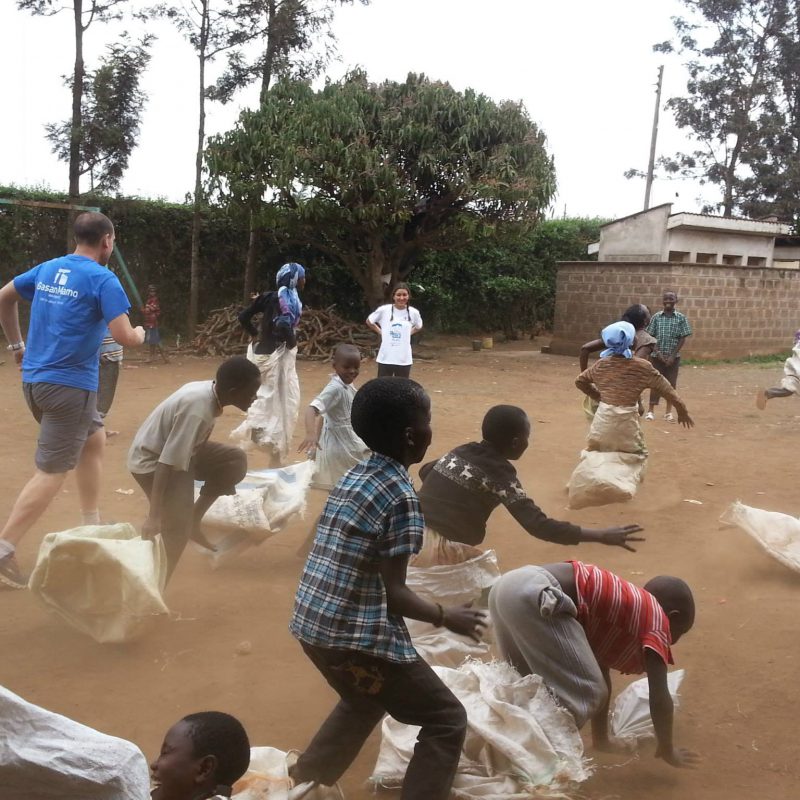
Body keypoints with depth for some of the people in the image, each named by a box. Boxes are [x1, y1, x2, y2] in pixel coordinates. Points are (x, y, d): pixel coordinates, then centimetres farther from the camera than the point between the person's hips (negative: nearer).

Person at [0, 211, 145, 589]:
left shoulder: (46, 269, 10)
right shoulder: (103, 279, -12)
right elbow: (123, 336, -19)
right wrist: (140, 334, 4)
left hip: (35, 380, 9)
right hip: (69, 386, -8)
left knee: (94, 440, 25)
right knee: (52, 472, -3)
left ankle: (91, 529, 32)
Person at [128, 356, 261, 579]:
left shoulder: (209, 391, -8)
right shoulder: (197, 410, -33)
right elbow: (167, 463, -34)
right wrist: (154, 516, -35)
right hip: (151, 460, -9)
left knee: (235, 461, 3)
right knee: (177, 530, -14)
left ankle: (193, 520, 12)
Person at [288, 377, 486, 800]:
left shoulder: (353, 475, 7)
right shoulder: (402, 496, -17)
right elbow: (394, 593, -16)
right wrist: (446, 617, -1)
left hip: (313, 621, 9)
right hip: (359, 633, -9)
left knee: (366, 701, 35)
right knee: (447, 720, 6)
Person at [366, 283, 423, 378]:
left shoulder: (413, 312, -3)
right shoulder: (383, 310, -8)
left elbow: (418, 327, 19)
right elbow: (369, 321, 9)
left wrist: (408, 333, 5)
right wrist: (381, 332, 2)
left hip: (404, 359, 2)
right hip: (385, 358, -2)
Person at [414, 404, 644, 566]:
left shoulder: (463, 451, 7)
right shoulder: (499, 473, -13)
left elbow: (425, 471, 25)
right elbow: (539, 526, -19)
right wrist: (601, 535, -18)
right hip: (442, 549, -7)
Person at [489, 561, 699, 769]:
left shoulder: (626, 609, 33)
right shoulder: (657, 621, 10)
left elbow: (601, 675, 37)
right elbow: (659, 697, 7)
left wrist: (601, 739, 42)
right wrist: (668, 751, 20)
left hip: (509, 585, 10)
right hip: (536, 596, -10)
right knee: (584, 691, -1)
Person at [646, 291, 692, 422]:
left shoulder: (681, 318, -3)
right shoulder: (656, 317, -1)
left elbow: (683, 338, -3)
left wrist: (673, 355, -9)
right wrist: (658, 353, -11)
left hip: (673, 357, 0)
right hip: (657, 356, 0)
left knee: (671, 384, 6)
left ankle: (669, 412, 15)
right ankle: (651, 410, 11)